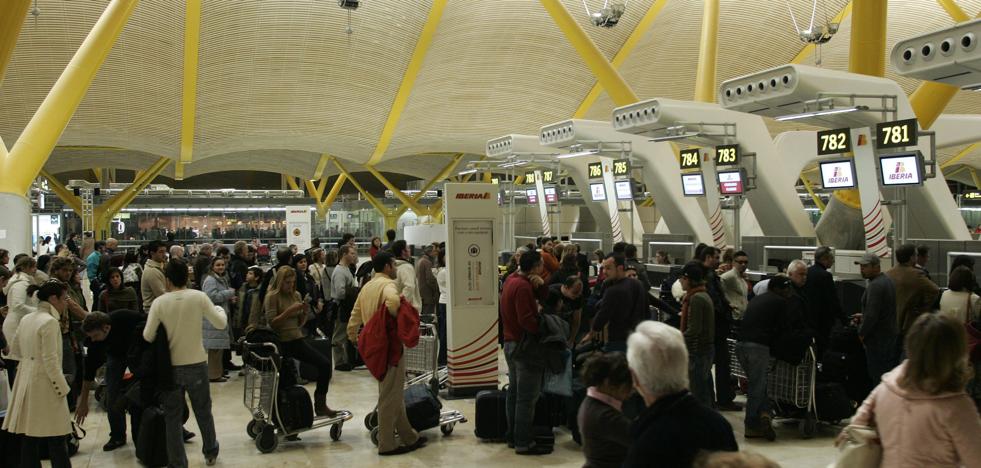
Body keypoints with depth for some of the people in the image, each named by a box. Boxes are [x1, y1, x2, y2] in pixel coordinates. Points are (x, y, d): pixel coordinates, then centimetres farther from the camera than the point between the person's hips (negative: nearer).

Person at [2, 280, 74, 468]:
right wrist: (63, 388, -11)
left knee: (29, 435, 13)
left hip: (26, 380, 8)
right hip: (44, 383, -8)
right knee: (56, 439, -4)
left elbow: (15, 349, 20)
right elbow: (51, 361, -18)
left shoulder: (26, 319, 9)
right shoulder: (50, 322, -16)